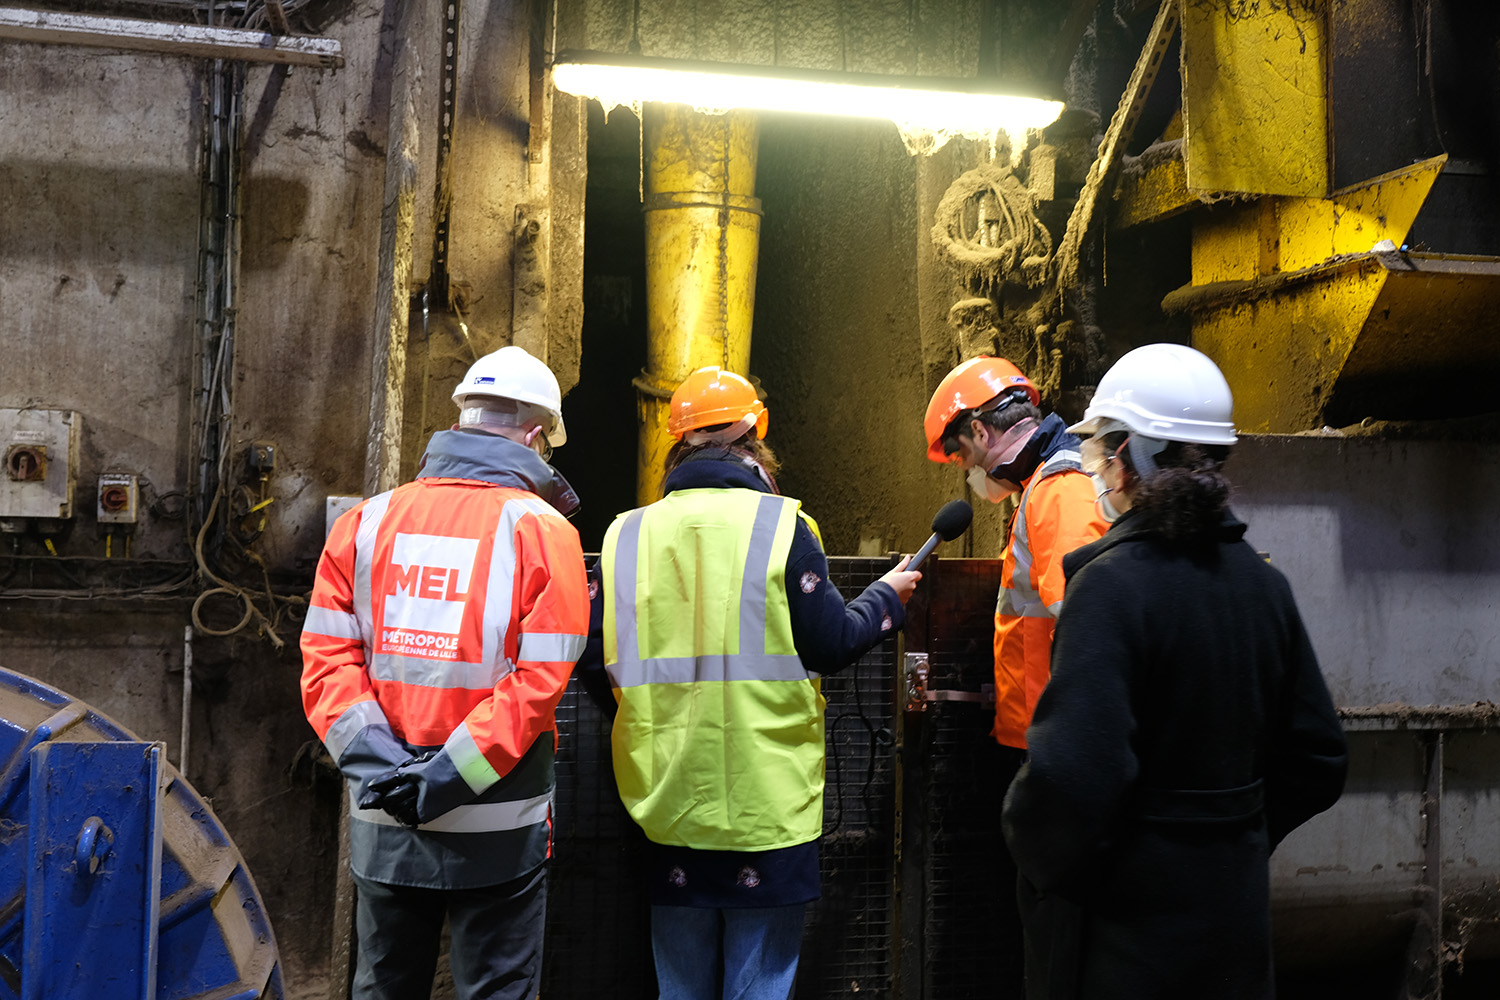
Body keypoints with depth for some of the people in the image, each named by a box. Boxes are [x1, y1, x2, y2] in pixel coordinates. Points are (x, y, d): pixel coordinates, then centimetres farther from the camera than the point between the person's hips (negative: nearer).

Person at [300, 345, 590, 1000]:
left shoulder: (366, 522, 5)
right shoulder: (541, 528, -7)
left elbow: (326, 657, -3)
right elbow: (540, 678, -16)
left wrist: (378, 761, -10)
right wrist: (451, 775, -15)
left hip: (382, 826, 4)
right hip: (495, 832, -4)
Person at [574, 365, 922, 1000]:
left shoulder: (628, 533, 1)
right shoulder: (780, 524, -8)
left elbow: (594, 662, 2)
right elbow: (830, 646, -8)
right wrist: (886, 597, 11)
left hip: (669, 801, 3)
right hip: (767, 800, -3)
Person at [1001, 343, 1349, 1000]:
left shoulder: (1113, 584, -20)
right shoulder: (1263, 583, 3)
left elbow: (1071, 779, -29)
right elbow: (1317, 760, 9)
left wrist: (1041, 866, -11)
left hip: (1128, 928, -7)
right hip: (1238, 913, 7)